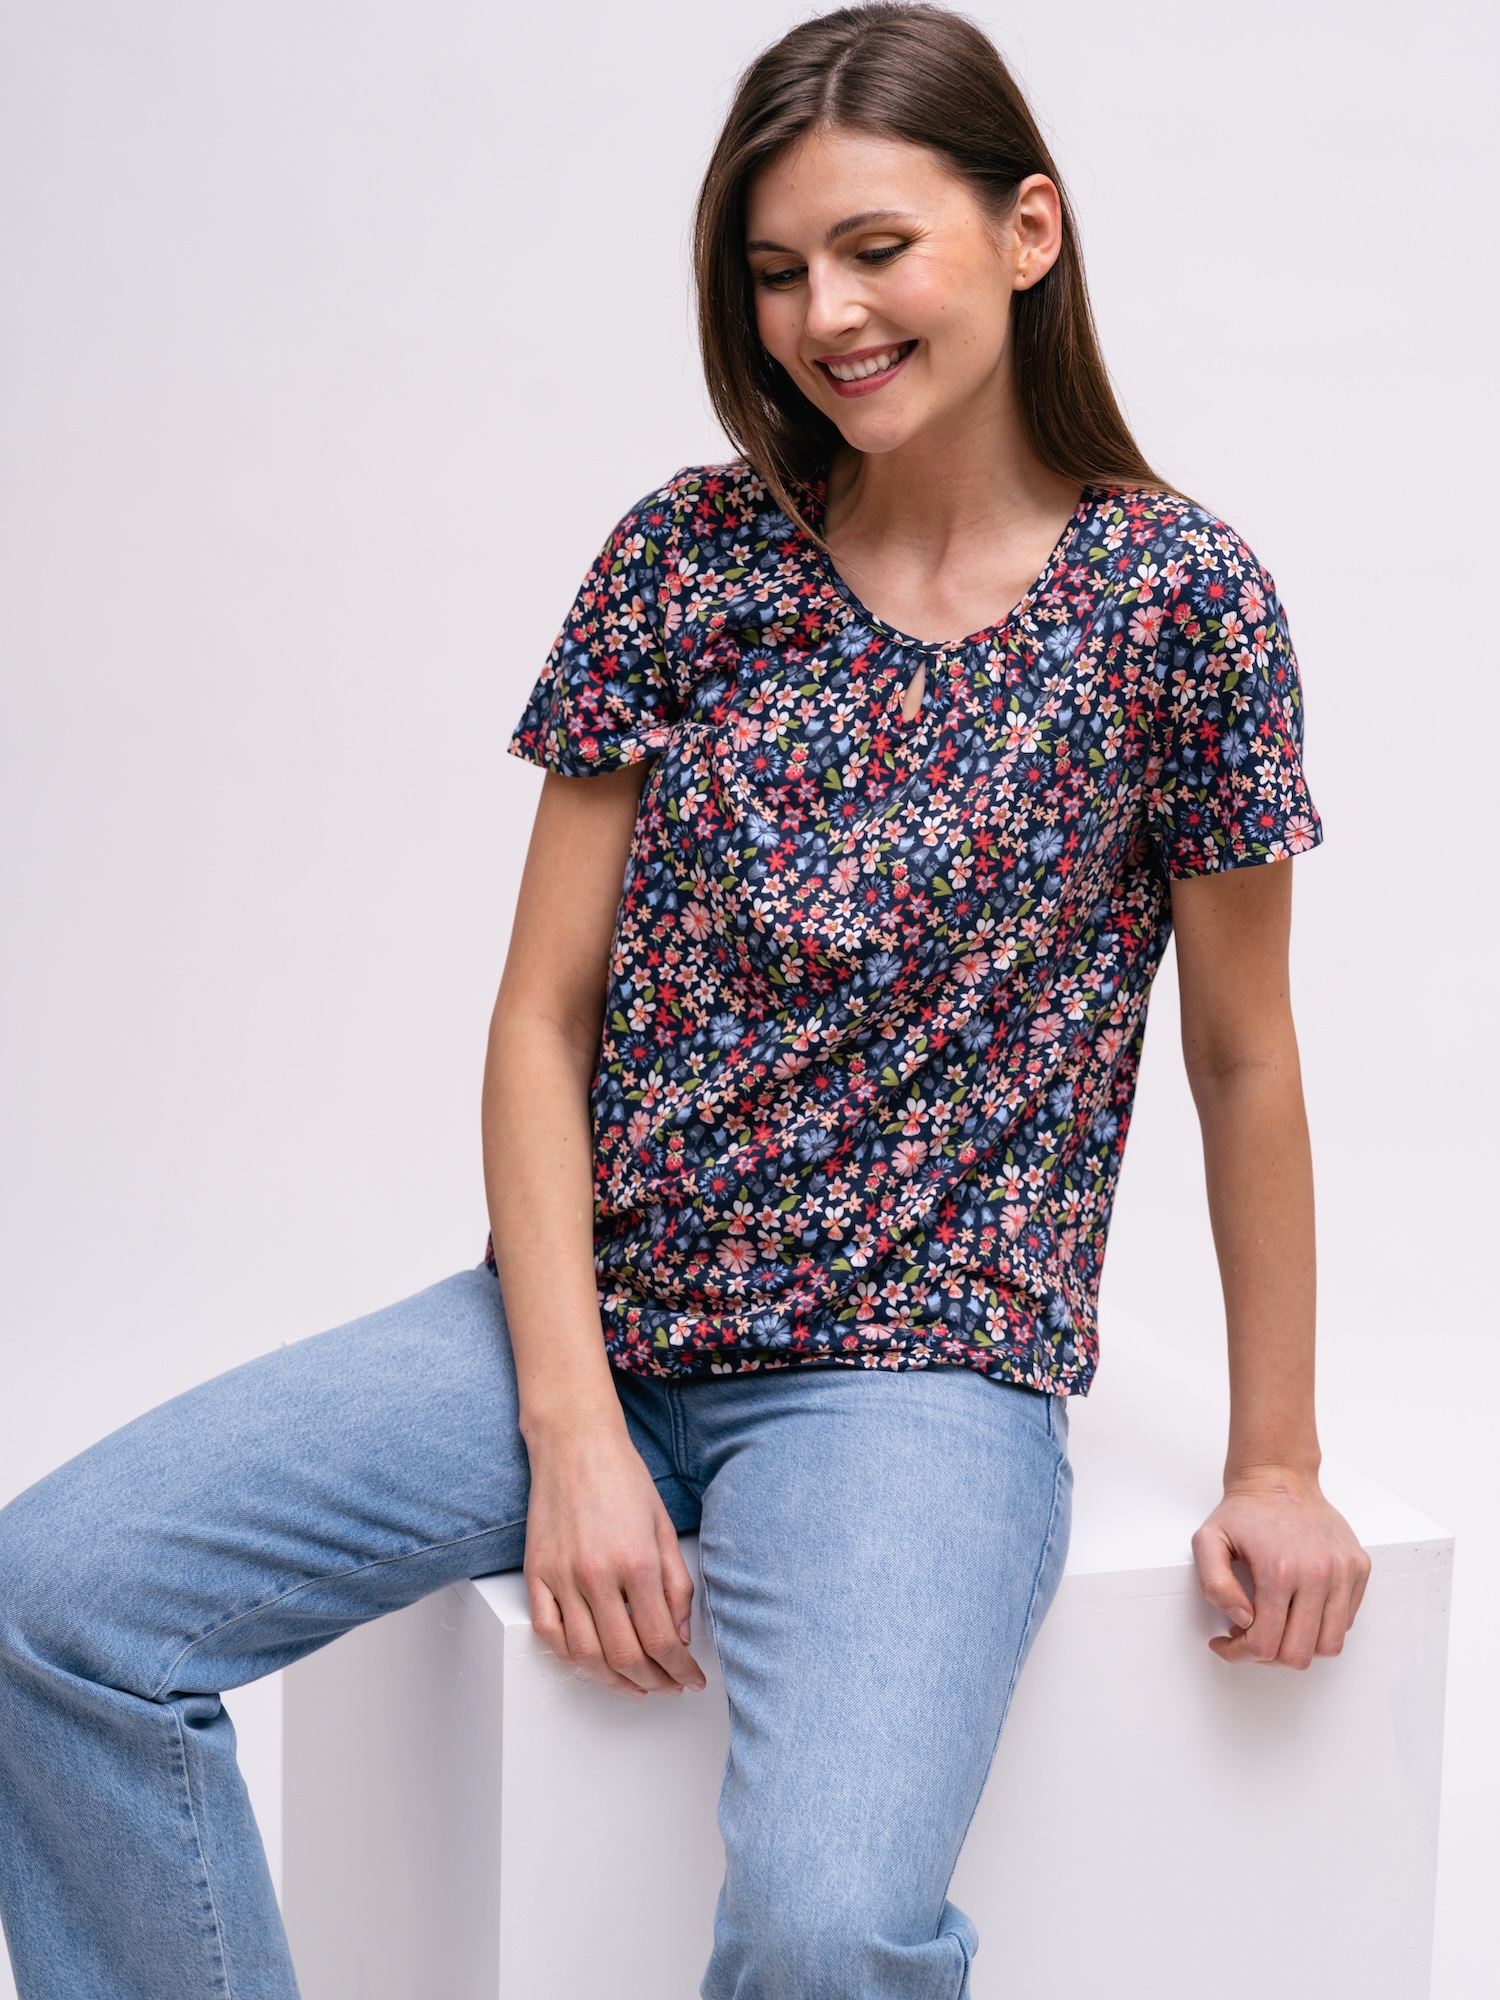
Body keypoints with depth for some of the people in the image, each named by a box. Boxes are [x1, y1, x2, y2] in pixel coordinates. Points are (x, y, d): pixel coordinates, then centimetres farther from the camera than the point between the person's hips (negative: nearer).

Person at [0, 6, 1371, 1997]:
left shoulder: (1176, 599, -4)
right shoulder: (685, 558, 3)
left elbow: (1243, 1059, 4)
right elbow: (547, 1016, 1)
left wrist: (1276, 1465, 7)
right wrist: (573, 1426, -10)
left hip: (921, 1365, -3)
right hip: (597, 1308, 4)